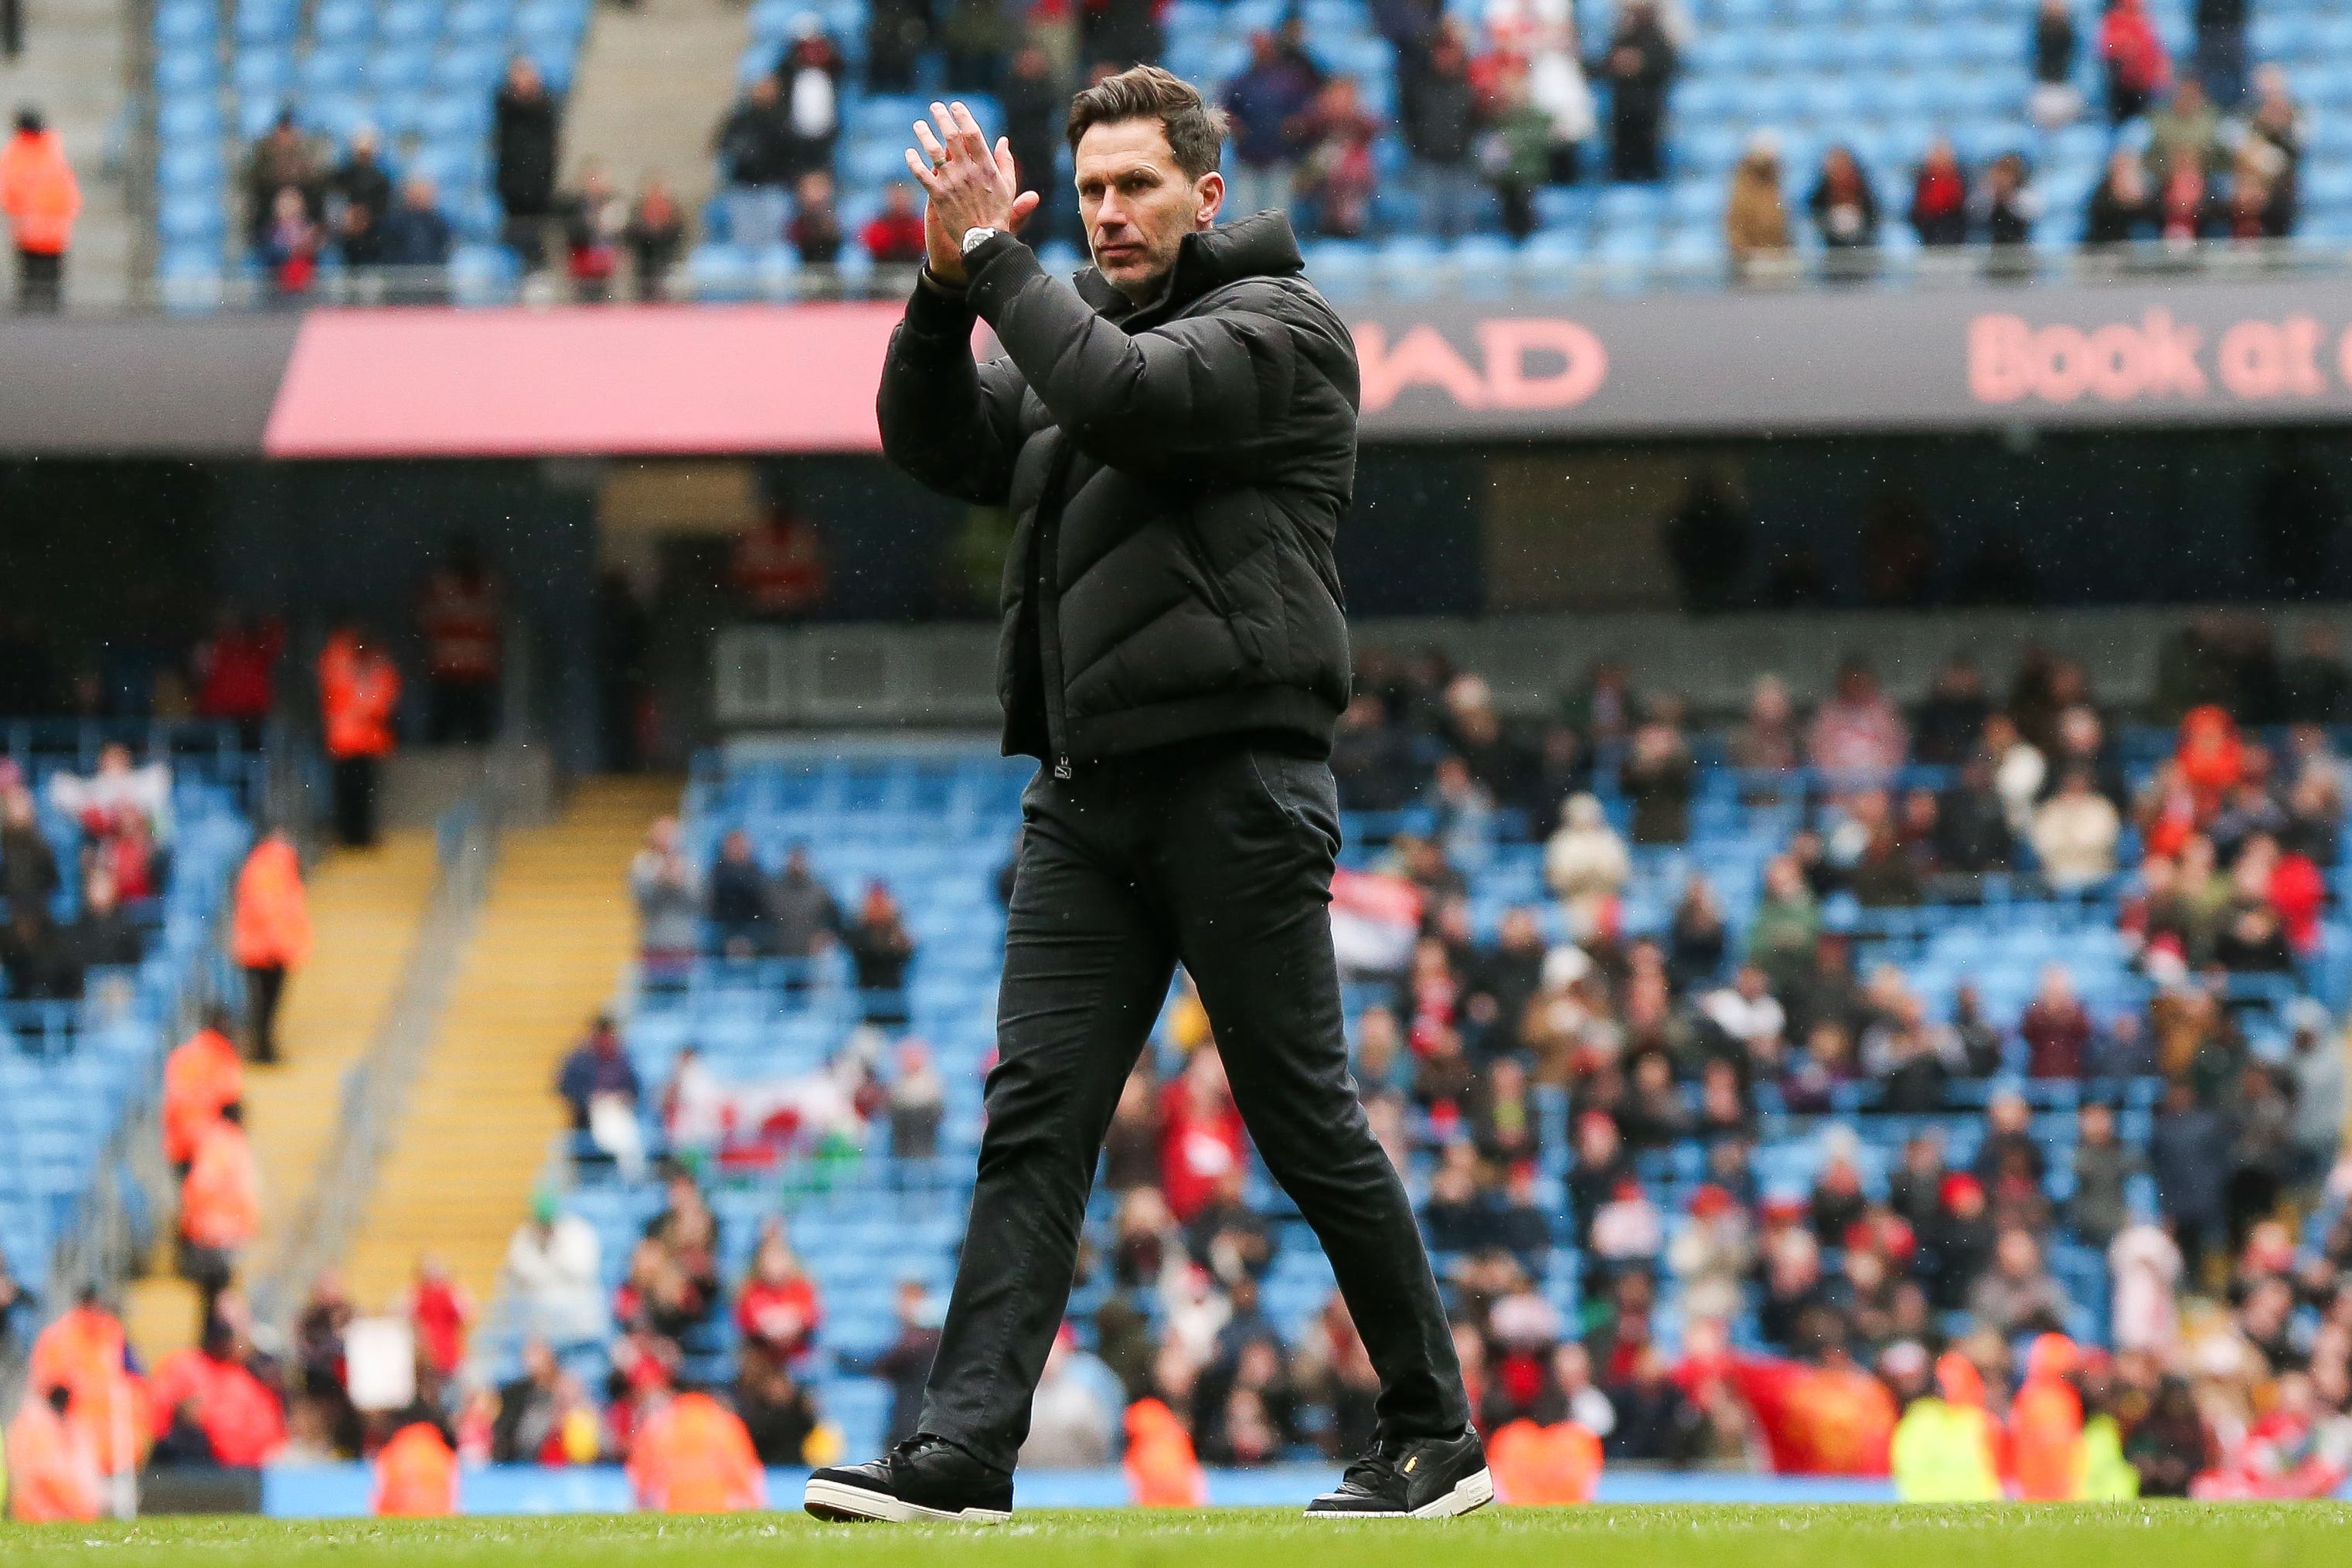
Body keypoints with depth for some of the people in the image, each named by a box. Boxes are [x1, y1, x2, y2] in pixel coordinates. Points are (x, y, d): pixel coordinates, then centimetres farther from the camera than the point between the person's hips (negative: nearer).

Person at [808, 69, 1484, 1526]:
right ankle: (964, 1449, -9)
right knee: (1034, 1119, -3)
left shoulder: (1278, 327, -3)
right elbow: (933, 441, 13)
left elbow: (1129, 399, -20)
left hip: (1236, 785, -7)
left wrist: (996, 257, -13)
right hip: (1087, 798, 7)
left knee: (1309, 1122, -2)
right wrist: (949, 284, -2)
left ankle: (1437, 1435, 9)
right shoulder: (1082, 330, 21)